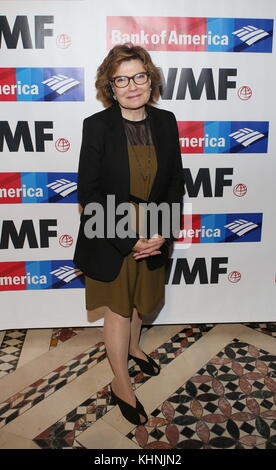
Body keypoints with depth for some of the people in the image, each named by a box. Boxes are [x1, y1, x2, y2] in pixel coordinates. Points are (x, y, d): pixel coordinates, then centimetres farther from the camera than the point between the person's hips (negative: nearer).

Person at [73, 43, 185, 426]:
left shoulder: (165, 121, -3)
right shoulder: (97, 125, -14)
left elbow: (176, 183, 1)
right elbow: (88, 193, -15)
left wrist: (161, 231, -11)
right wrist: (129, 239, -18)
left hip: (155, 235, 4)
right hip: (111, 238, -4)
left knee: (140, 299, 24)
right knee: (117, 308, 11)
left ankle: (133, 347, 54)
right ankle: (121, 385, 32)